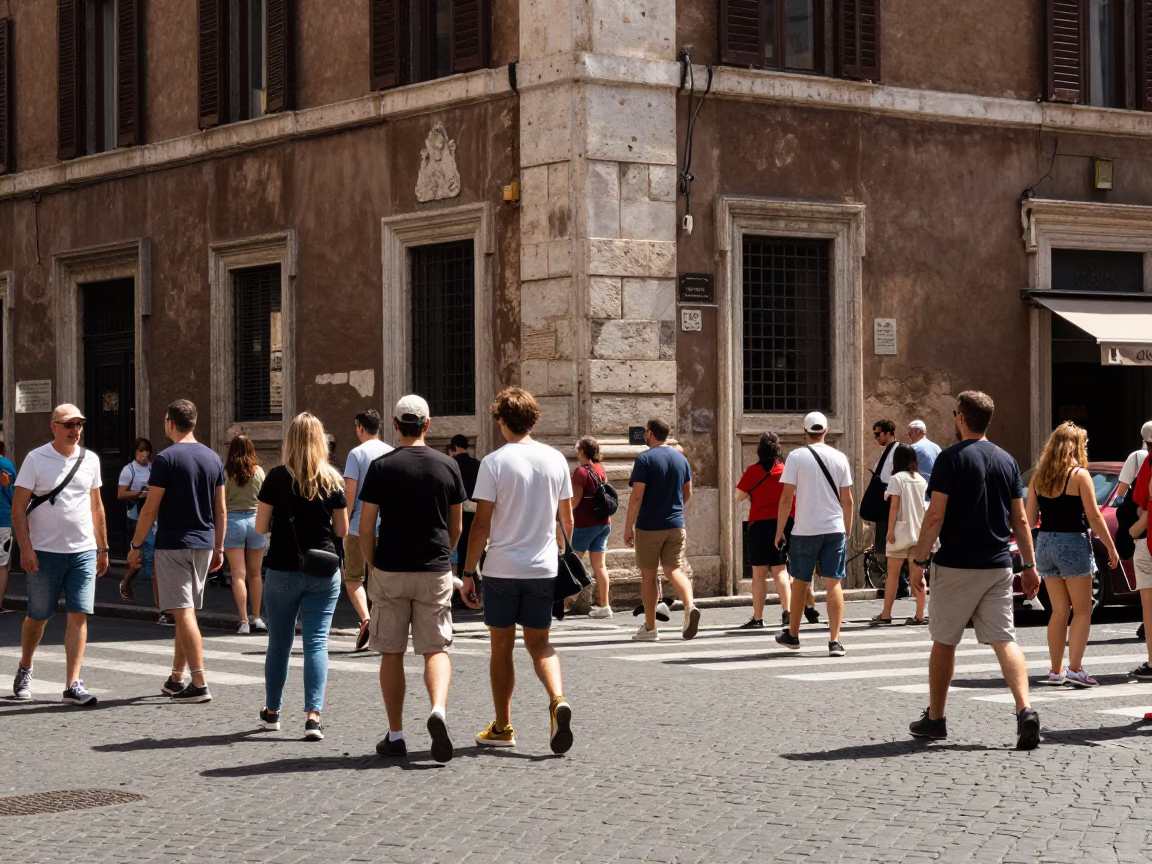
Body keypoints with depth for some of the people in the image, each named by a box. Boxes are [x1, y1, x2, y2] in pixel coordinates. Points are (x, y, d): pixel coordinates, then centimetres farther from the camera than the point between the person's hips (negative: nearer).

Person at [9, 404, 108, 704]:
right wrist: (25, 549, -14)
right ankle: (24, 670, 33)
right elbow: (18, 507, -6)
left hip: (83, 552, 3)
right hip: (45, 553, -3)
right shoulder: (36, 459, -5)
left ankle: (73, 685, -7)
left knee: (79, 617, -6)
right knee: (37, 617, 9)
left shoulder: (90, 460, 7)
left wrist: (103, 548, 16)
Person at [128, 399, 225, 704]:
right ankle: (176, 680, 22)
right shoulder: (213, 458, 7)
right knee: (186, 613, 15)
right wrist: (219, 547, 17)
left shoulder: (166, 459, -11)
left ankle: (200, 684, -12)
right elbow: (220, 509, 10)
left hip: (173, 545, -6)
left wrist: (136, 545, -3)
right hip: (204, 544, 6)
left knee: (184, 613, -7)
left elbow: (150, 508, -11)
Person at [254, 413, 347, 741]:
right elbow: (342, 530, 3)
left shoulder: (278, 478, -6)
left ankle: (272, 712, 28)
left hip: (284, 570, 0)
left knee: (279, 643, 13)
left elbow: (261, 527, -3)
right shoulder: (333, 480, -1)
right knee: (317, 642, -1)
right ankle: (313, 715, -14)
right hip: (324, 572, 0)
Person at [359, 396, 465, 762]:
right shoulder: (448, 466, 2)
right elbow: (456, 527, 9)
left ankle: (395, 735, 11)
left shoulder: (382, 467, -5)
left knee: (392, 653, 8)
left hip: (390, 571, -1)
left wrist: (372, 565, 9)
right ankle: (438, 709, -22)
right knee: (437, 649, 5)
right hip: (435, 571, 1)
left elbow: (366, 529, -5)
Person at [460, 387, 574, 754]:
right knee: (539, 643, 12)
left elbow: (481, 524, -10)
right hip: (544, 568, 3)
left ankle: (502, 727, 17)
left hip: (502, 568, -3)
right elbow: (567, 519, 11)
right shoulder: (556, 460, 3)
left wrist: (468, 573, -4)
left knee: (502, 646, 9)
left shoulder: (494, 462, -9)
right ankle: (558, 700, -14)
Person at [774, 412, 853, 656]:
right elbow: (847, 499, 6)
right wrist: (848, 530, 18)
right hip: (835, 529, 2)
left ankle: (792, 635, 26)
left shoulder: (796, 457, -5)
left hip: (805, 530, -2)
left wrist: (779, 531, 0)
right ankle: (835, 641, -7)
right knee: (833, 584, 1)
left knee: (800, 583, 13)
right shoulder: (839, 458, 3)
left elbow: (786, 497, -7)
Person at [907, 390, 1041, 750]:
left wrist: (919, 560, -6)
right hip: (998, 566, 4)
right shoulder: (1007, 461, 8)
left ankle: (935, 719, 19)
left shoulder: (951, 459, -9)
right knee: (1005, 640, 0)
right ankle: (1025, 711, -19)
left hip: (956, 566, -4)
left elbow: (935, 515, -12)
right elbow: (1020, 520, 9)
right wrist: (1029, 565, 14)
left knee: (944, 642, 9)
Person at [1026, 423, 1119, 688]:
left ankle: (1056, 671, 14)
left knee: (1059, 611, 13)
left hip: (1045, 544, 5)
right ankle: (1075, 669, -9)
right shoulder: (1079, 475, -9)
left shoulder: (1038, 478, 7)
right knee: (1082, 611, 2)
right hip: (1073, 544, -5)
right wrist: (1111, 547, -4)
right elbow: (1094, 517, -10)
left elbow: (1029, 519, 5)